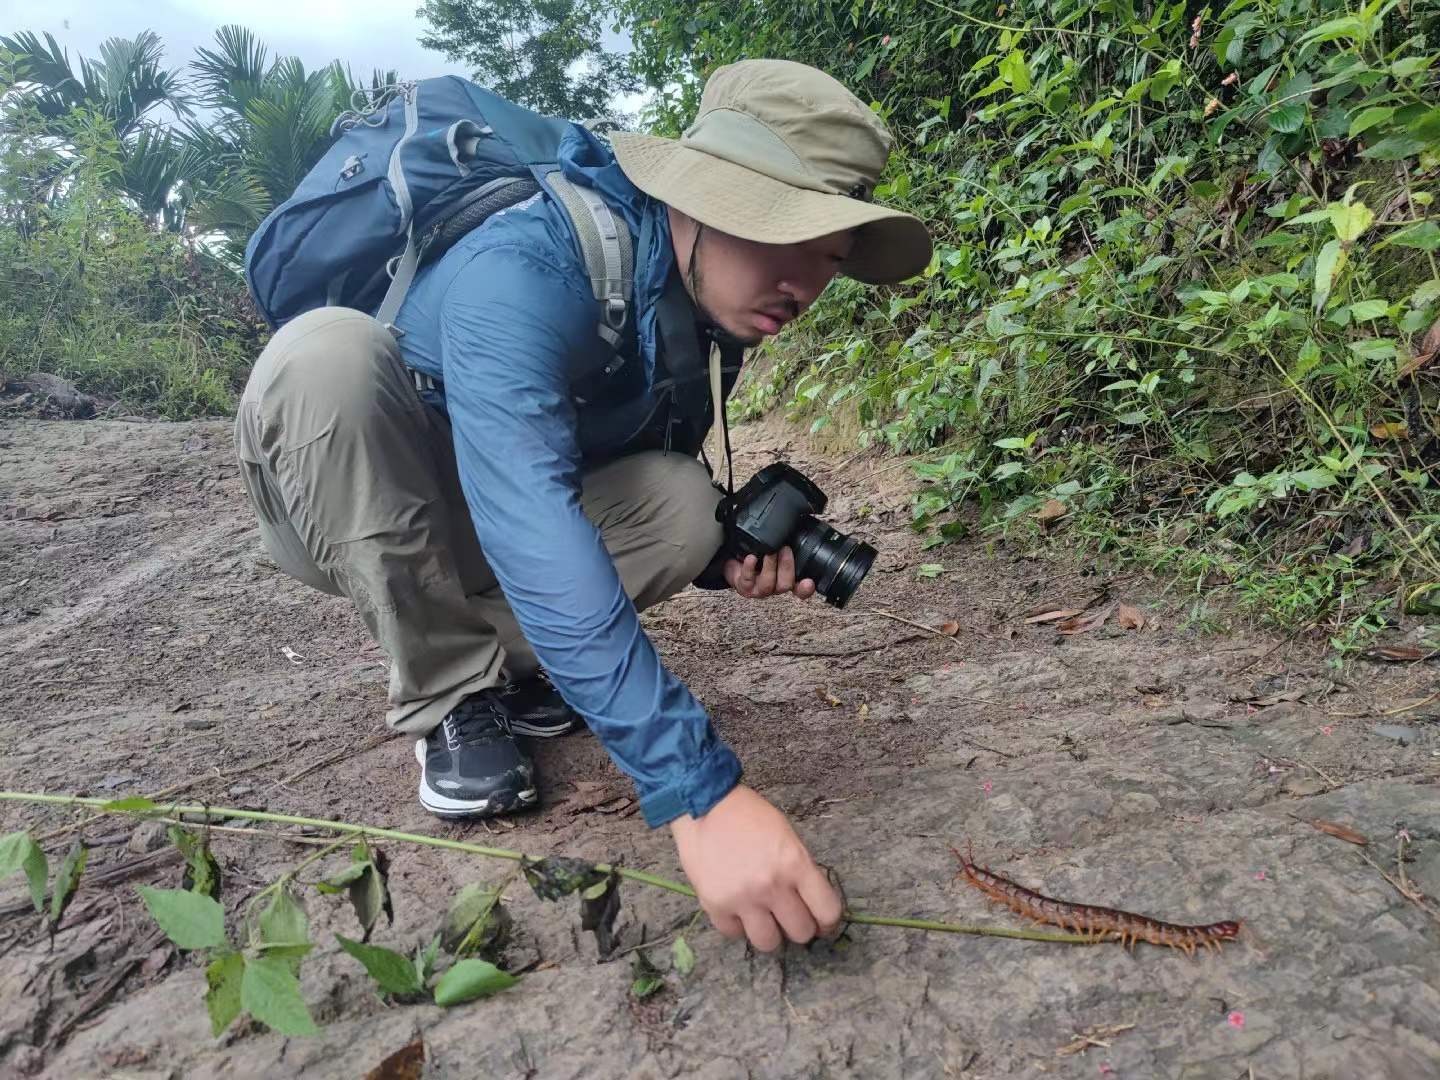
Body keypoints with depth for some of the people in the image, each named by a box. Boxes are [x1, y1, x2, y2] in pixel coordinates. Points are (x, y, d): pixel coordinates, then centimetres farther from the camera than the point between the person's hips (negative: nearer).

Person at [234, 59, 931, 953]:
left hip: (476, 529, 5)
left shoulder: (713, 316, -8)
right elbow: (526, 522, -47)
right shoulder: (526, 268, -34)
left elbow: (648, 499, 6)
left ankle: (501, 659, 3)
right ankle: (451, 697, -19)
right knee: (328, 352, -35)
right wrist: (697, 789, -52)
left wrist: (722, 559, -17)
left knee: (684, 507, -21)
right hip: (347, 511, -4)